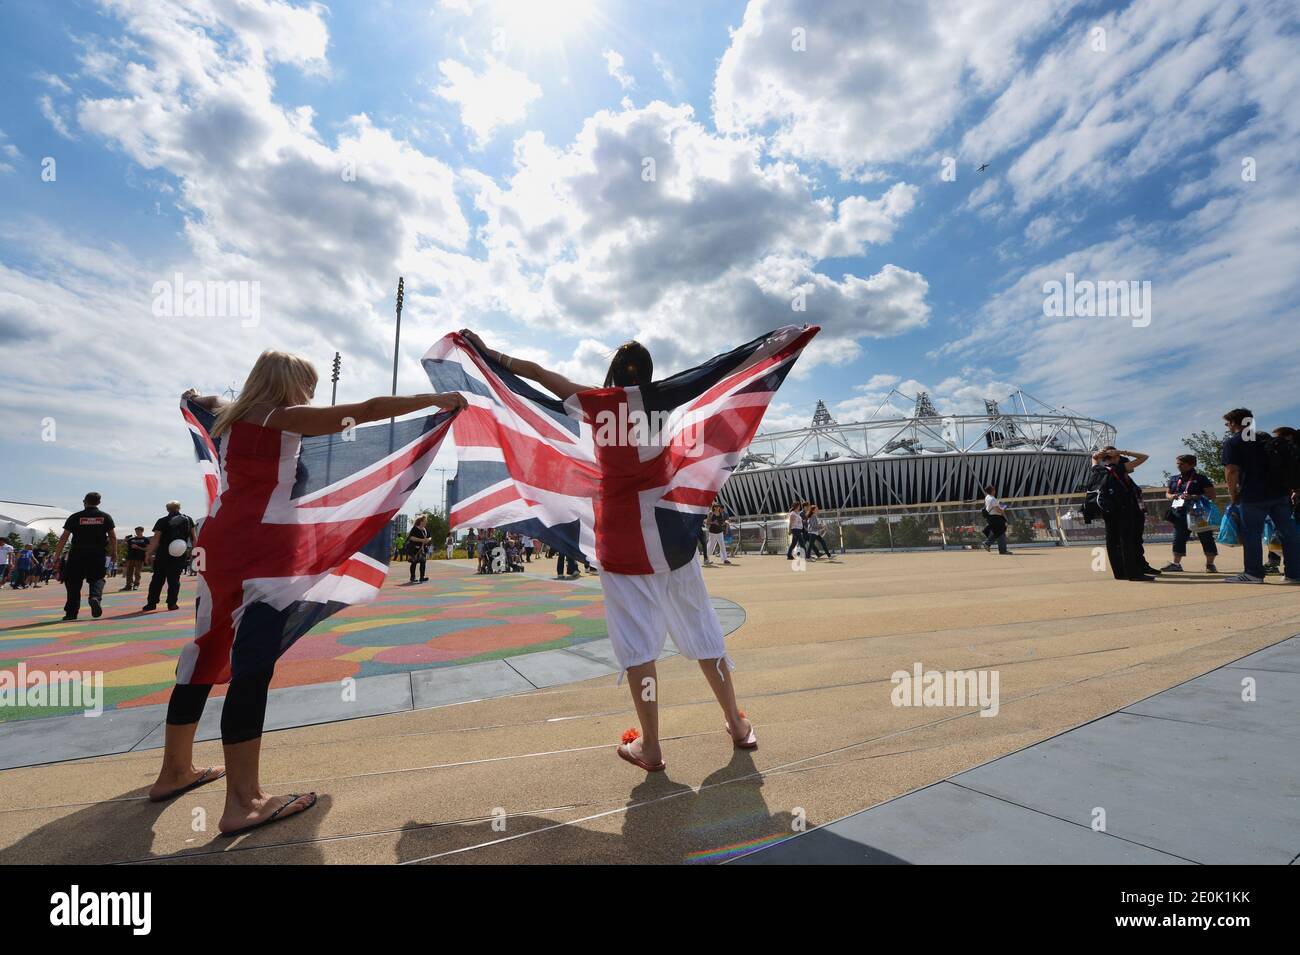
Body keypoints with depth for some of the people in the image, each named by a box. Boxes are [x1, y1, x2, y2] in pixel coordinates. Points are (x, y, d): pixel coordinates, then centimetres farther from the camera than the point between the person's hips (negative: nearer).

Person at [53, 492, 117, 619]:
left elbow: (64, 538, -1)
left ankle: (71, 612, 10)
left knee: (74, 582, 8)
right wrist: (113, 552, 17)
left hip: (77, 554, 0)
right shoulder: (105, 517, 3)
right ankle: (95, 597, -19)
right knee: (97, 579, 11)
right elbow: (112, 537, 5)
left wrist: (57, 555, 5)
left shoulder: (74, 517, 0)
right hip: (98, 555, 1)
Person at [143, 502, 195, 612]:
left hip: (163, 555, -1)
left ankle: (151, 603, 12)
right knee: (174, 580, 6)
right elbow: (193, 537, 5)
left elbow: (155, 539, -8)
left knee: (157, 579, 9)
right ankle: (172, 603, 3)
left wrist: (148, 554, -4)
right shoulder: (188, 519, 3)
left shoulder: (162, 521, -4)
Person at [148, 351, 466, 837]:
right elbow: (368, 409, -11)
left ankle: (176, 771, 31)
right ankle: (243, 803, -6)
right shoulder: (285, 417, -7)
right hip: (254, 549, -10)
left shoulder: (233, 418, 17)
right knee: (252, 668, -10)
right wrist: (438, 400, -8)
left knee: (207, 657, 17)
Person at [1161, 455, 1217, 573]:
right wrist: (1171, 496, -3)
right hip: (1180, 514, 5)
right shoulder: (1174, 479, 13)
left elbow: (1211, 495, -8)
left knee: (1205, 537, 1)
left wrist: (1193, 497, -21)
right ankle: (1176, 563, 12)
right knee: (1179, 538, 7)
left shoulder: (1200, 478, -4)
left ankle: (1210, 564, 9)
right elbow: (1167, 493, 20)